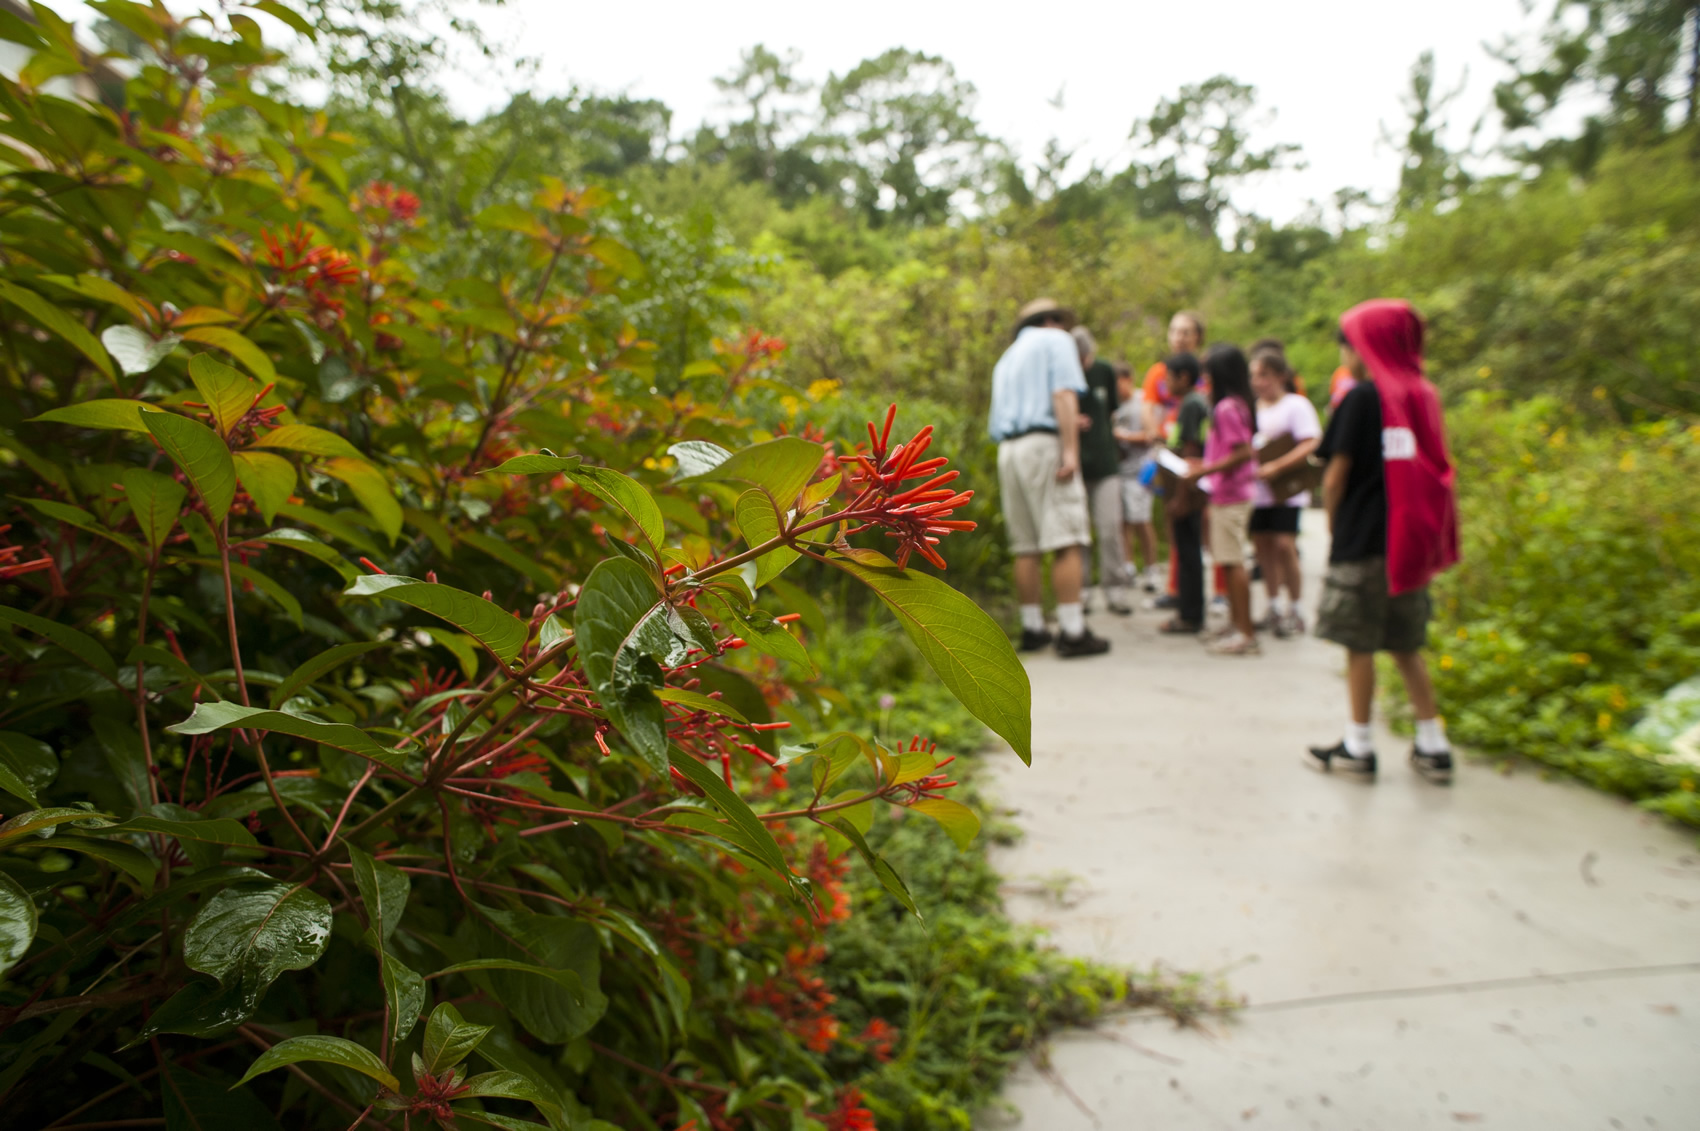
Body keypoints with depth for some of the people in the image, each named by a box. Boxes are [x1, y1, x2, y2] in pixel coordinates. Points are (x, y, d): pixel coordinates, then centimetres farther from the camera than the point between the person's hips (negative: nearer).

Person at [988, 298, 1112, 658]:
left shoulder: (1008, 357, 29)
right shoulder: (1056, 340, 10)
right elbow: (1064, 393, -8)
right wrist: (1070, 449, -17)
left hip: (1008, 449, 7)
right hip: (1044, 443, -7)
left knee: (1026, 547, 8)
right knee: (1067, 541, -9)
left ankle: (1032, 629, 10)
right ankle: (1072, 632, -13)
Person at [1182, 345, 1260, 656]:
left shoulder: (1226, 408, -17)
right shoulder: (1239, 404, 12)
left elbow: (1243, 453, -22)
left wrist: (1204, 471, -18)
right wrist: (1205, 467, 19)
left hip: (1229, 496, -10)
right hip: (1230, 493, 10)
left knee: (1233, 562, -6)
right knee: (1230, 562, 15)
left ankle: (1245, 633, -2)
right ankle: (1236, 625, 24)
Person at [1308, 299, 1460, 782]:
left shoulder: (1362, 397, -10)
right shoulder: (1422, 395, 7)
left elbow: (1336, 475, -10)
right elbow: (1431, 471, 11)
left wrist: (1332, 525, 4)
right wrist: (1423, 535, 18)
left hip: (1364, 542, -6)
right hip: (1411, 540, 6)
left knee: (1359, 645, 3)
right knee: (1406, 646, 15)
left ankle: (1358, 746, 11)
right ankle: (1433, 745, 18)